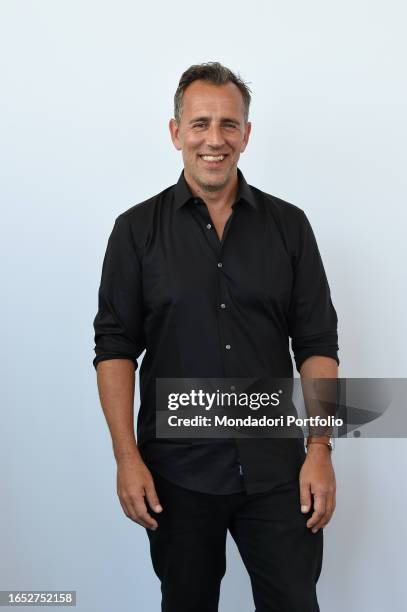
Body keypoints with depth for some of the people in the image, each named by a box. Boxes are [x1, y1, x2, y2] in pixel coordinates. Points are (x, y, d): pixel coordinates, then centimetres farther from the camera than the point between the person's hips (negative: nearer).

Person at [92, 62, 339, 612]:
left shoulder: (289, 225, 3)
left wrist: (320, 450, -5)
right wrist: (127, 457, -9)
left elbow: (317, 342, 2)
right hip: (176, 472, 0)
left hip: (275, 468, 1)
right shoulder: (137, 229, 0)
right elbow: (115, 346, -2)